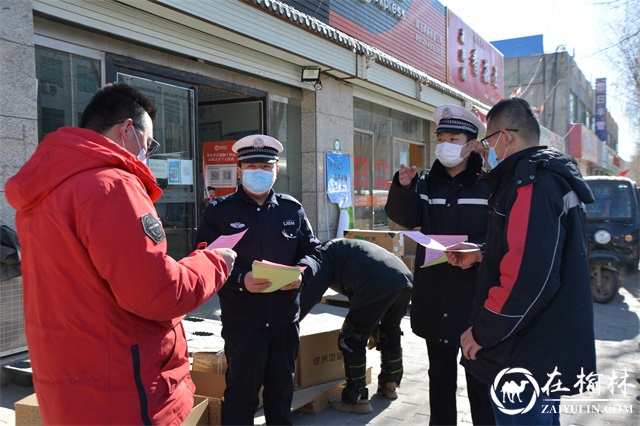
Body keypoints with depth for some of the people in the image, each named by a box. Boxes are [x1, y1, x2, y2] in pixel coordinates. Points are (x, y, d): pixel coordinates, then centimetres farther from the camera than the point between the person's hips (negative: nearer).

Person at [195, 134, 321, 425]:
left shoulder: (292, 209, 7)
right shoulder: (219, 211, -3)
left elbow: (312, 250, 10)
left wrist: (301, 272, -11)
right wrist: (240, 280, -24)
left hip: (286, 317, 4)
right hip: (241, 321, -4)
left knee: (282, 390, 18)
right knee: (241, 392, 7)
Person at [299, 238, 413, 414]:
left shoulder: (325, 252, 13)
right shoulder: (346, 248, 38)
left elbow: (311, 293, -2)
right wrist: (375, 330, 45)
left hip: (377, 287, -9)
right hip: (406, 280, 9)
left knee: (351, 341, 6)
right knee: (390, 334, 29)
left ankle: (357, 400, 12)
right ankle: (389, 386, 45)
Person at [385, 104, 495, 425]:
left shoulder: (488, 184, -3)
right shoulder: (426, 184, 9)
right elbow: (406, 218, -5)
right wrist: (403, 188, -23)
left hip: (476, 296, -4)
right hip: (435, 297, 4)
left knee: (479, 374, 3)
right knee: (440, 374, 17)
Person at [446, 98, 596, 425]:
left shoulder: (531, 183, -20)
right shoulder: (553, 176, 13)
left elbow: (529, 277, -28)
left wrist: (482, 333, -19)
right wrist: (482, 255, 14)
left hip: (528, 359, -10)